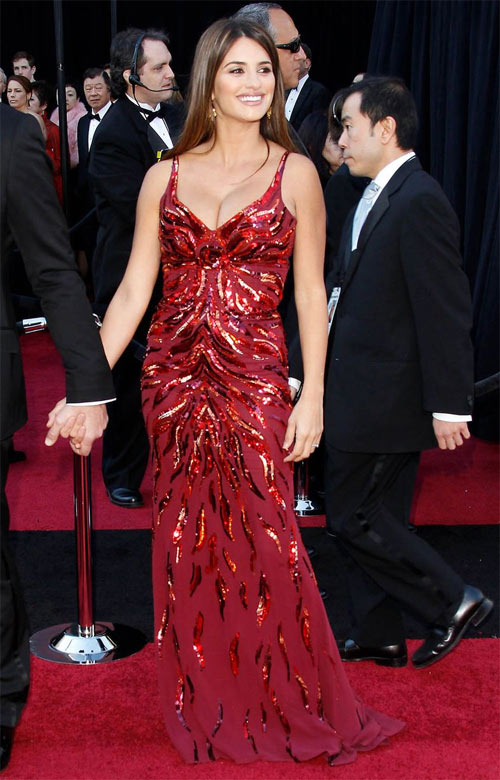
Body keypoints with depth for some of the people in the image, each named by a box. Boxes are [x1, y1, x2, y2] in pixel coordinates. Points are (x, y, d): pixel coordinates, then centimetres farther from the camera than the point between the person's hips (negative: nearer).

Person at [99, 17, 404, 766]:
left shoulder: (294, 173, 1)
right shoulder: (165, 178, 5)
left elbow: (311, 293, 0)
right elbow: (132, 292, 4)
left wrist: (312, 396, -6)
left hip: (255, 379, -2)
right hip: (173, 376, 3)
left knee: (267, 541, -2)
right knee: (186, 545, 8)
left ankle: (300, 708, 18)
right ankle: (205, 712, 26)